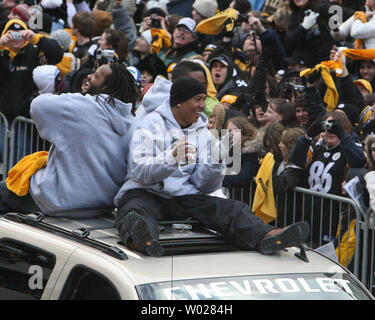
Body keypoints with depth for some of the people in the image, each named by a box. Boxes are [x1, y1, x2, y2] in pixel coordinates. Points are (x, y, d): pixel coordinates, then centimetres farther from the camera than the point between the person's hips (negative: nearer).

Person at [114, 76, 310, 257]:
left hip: (185, 197, 5)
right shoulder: (150, 125, 1)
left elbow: (204, 186, 9)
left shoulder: (203, 132, 16)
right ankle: (141, 241, -75)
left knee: (232, 209, -20)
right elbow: (140, 172, -13)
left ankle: (267, 237, -48)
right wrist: (172, 157, -30)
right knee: (133, 214, -39)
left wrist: (216, 163, -11)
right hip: (146, 194, -5)